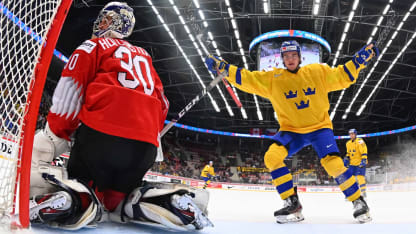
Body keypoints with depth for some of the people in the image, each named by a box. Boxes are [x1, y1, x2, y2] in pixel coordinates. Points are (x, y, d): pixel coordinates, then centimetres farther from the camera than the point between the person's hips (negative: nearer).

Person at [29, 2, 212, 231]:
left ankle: (75, 201, -24)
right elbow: (161, 104, 26)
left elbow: (68, 92, 2)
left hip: (100, 135, -5)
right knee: (116, 197, 19)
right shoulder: (144, 57, 31)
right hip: (145, 147, 5)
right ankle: (172, 202, -7)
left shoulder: (94, 46, 14)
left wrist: (54, 136, 6)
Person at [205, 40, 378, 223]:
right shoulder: (272, 78, -1)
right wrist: (222, 68, -14)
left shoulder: (318, 72, 1)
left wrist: (363, 57, -1)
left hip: (319, 127, -1)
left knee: (333, 163, -21)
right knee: (272, 156, -23)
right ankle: (292, 204, -12)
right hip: (291, 130, 1)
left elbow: (343, 76, 7)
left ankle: (358, 202, 3)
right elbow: (247, 79, -5)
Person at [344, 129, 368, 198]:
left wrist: (364, 160, -22)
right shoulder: (348, 143, 11)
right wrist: (346, 159, 11)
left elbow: (364, 151, -16)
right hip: (352, 163, 7)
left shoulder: (359, 141, -13)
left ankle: (363, 192, -6)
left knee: (360, 177, -14)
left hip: (360, 163, -7)